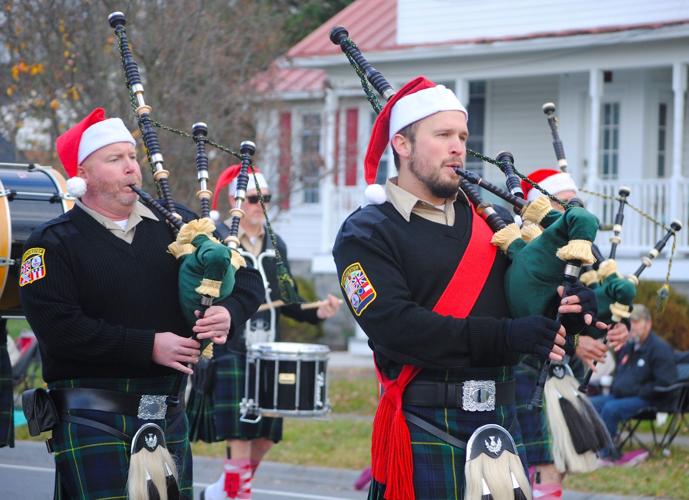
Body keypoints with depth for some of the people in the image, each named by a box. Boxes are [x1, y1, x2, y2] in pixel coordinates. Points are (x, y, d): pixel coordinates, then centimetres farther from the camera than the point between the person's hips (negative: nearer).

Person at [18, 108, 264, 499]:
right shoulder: (53, 243, -4)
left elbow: (246, 277, 14)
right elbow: (58, 327, -16)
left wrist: (229, 313, -10)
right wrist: (149, 346, -18)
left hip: (168, 415, 5)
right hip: (91, 419, -5)